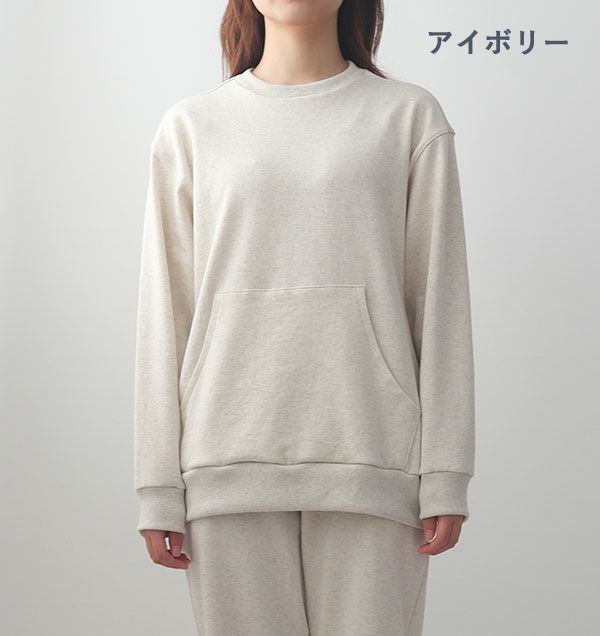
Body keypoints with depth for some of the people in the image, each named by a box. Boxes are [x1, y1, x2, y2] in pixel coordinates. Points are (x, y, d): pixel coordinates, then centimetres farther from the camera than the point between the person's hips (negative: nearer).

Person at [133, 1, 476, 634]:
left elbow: (440, 302, 3)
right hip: (230, 460, 1)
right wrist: (158, 488, 4)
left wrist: (445, 474, -2)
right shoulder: (190, 126, 10)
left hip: (368, 461, -1)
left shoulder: (409, 115, 6)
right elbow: (165, 313, 8)